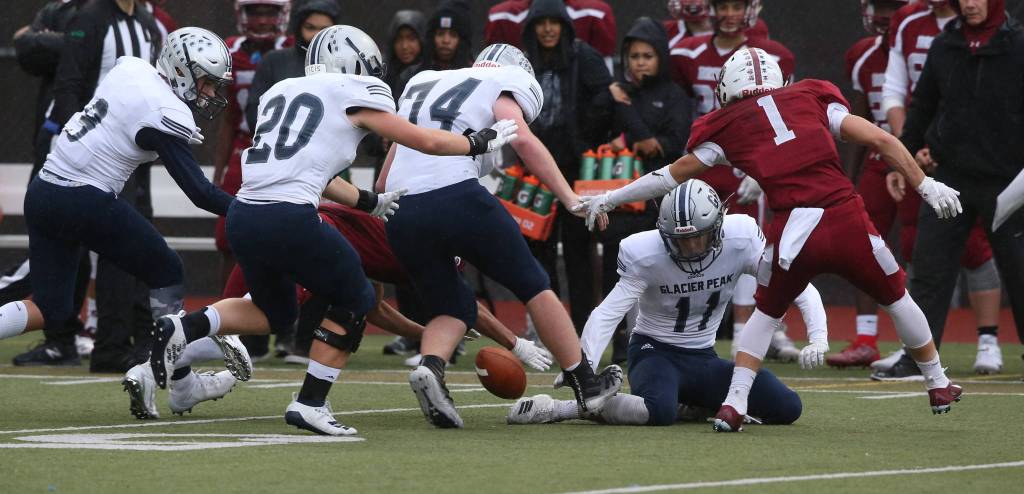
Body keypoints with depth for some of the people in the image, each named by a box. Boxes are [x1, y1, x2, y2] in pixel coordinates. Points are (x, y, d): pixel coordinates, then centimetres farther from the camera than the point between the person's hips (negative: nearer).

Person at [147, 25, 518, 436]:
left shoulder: (281, 93, 23)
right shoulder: (354, 98, 5)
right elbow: (427, 142, 12)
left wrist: (371, 202, 38)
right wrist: (481, 142, 29)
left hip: (243, 216, 7)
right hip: (289, 218, -7)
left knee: (275, 312, 27)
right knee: (354, 300, 16)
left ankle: (185, 328, 5)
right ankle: (310, 403, 10)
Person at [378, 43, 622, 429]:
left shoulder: (421, 84, 31)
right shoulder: (501, 86, 13)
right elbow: (523, 139, -6)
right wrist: (571, 198, -8)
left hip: (402, 210, 5)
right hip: (457, 196, -5)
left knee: (453, 307, 18)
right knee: (533, 285, 12)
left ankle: (429, 367, -13)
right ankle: (586, 385, 16)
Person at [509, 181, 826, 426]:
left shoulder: (740, 241, -14)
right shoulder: (646, 255, -20)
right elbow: (607, 314, -25)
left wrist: (818, 339, -21)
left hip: (704, 359, 5)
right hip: (655, 350, -5)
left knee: (787, 409, -12)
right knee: (659, 411, -39)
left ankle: (696, 405, 4)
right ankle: (562, 408, -22)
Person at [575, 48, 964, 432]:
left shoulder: (728, 127, 14)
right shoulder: (811, 99, 17)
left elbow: (673, 175, 21)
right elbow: (881, 141, 10)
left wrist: (609, 199, 32)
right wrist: (926, 186, 15)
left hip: (792, 232, -1)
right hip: (848, 221, 1)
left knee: (766, 314, 25)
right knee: (896, 298, 24)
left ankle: (734, 404, 13)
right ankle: (938, 386, 36)